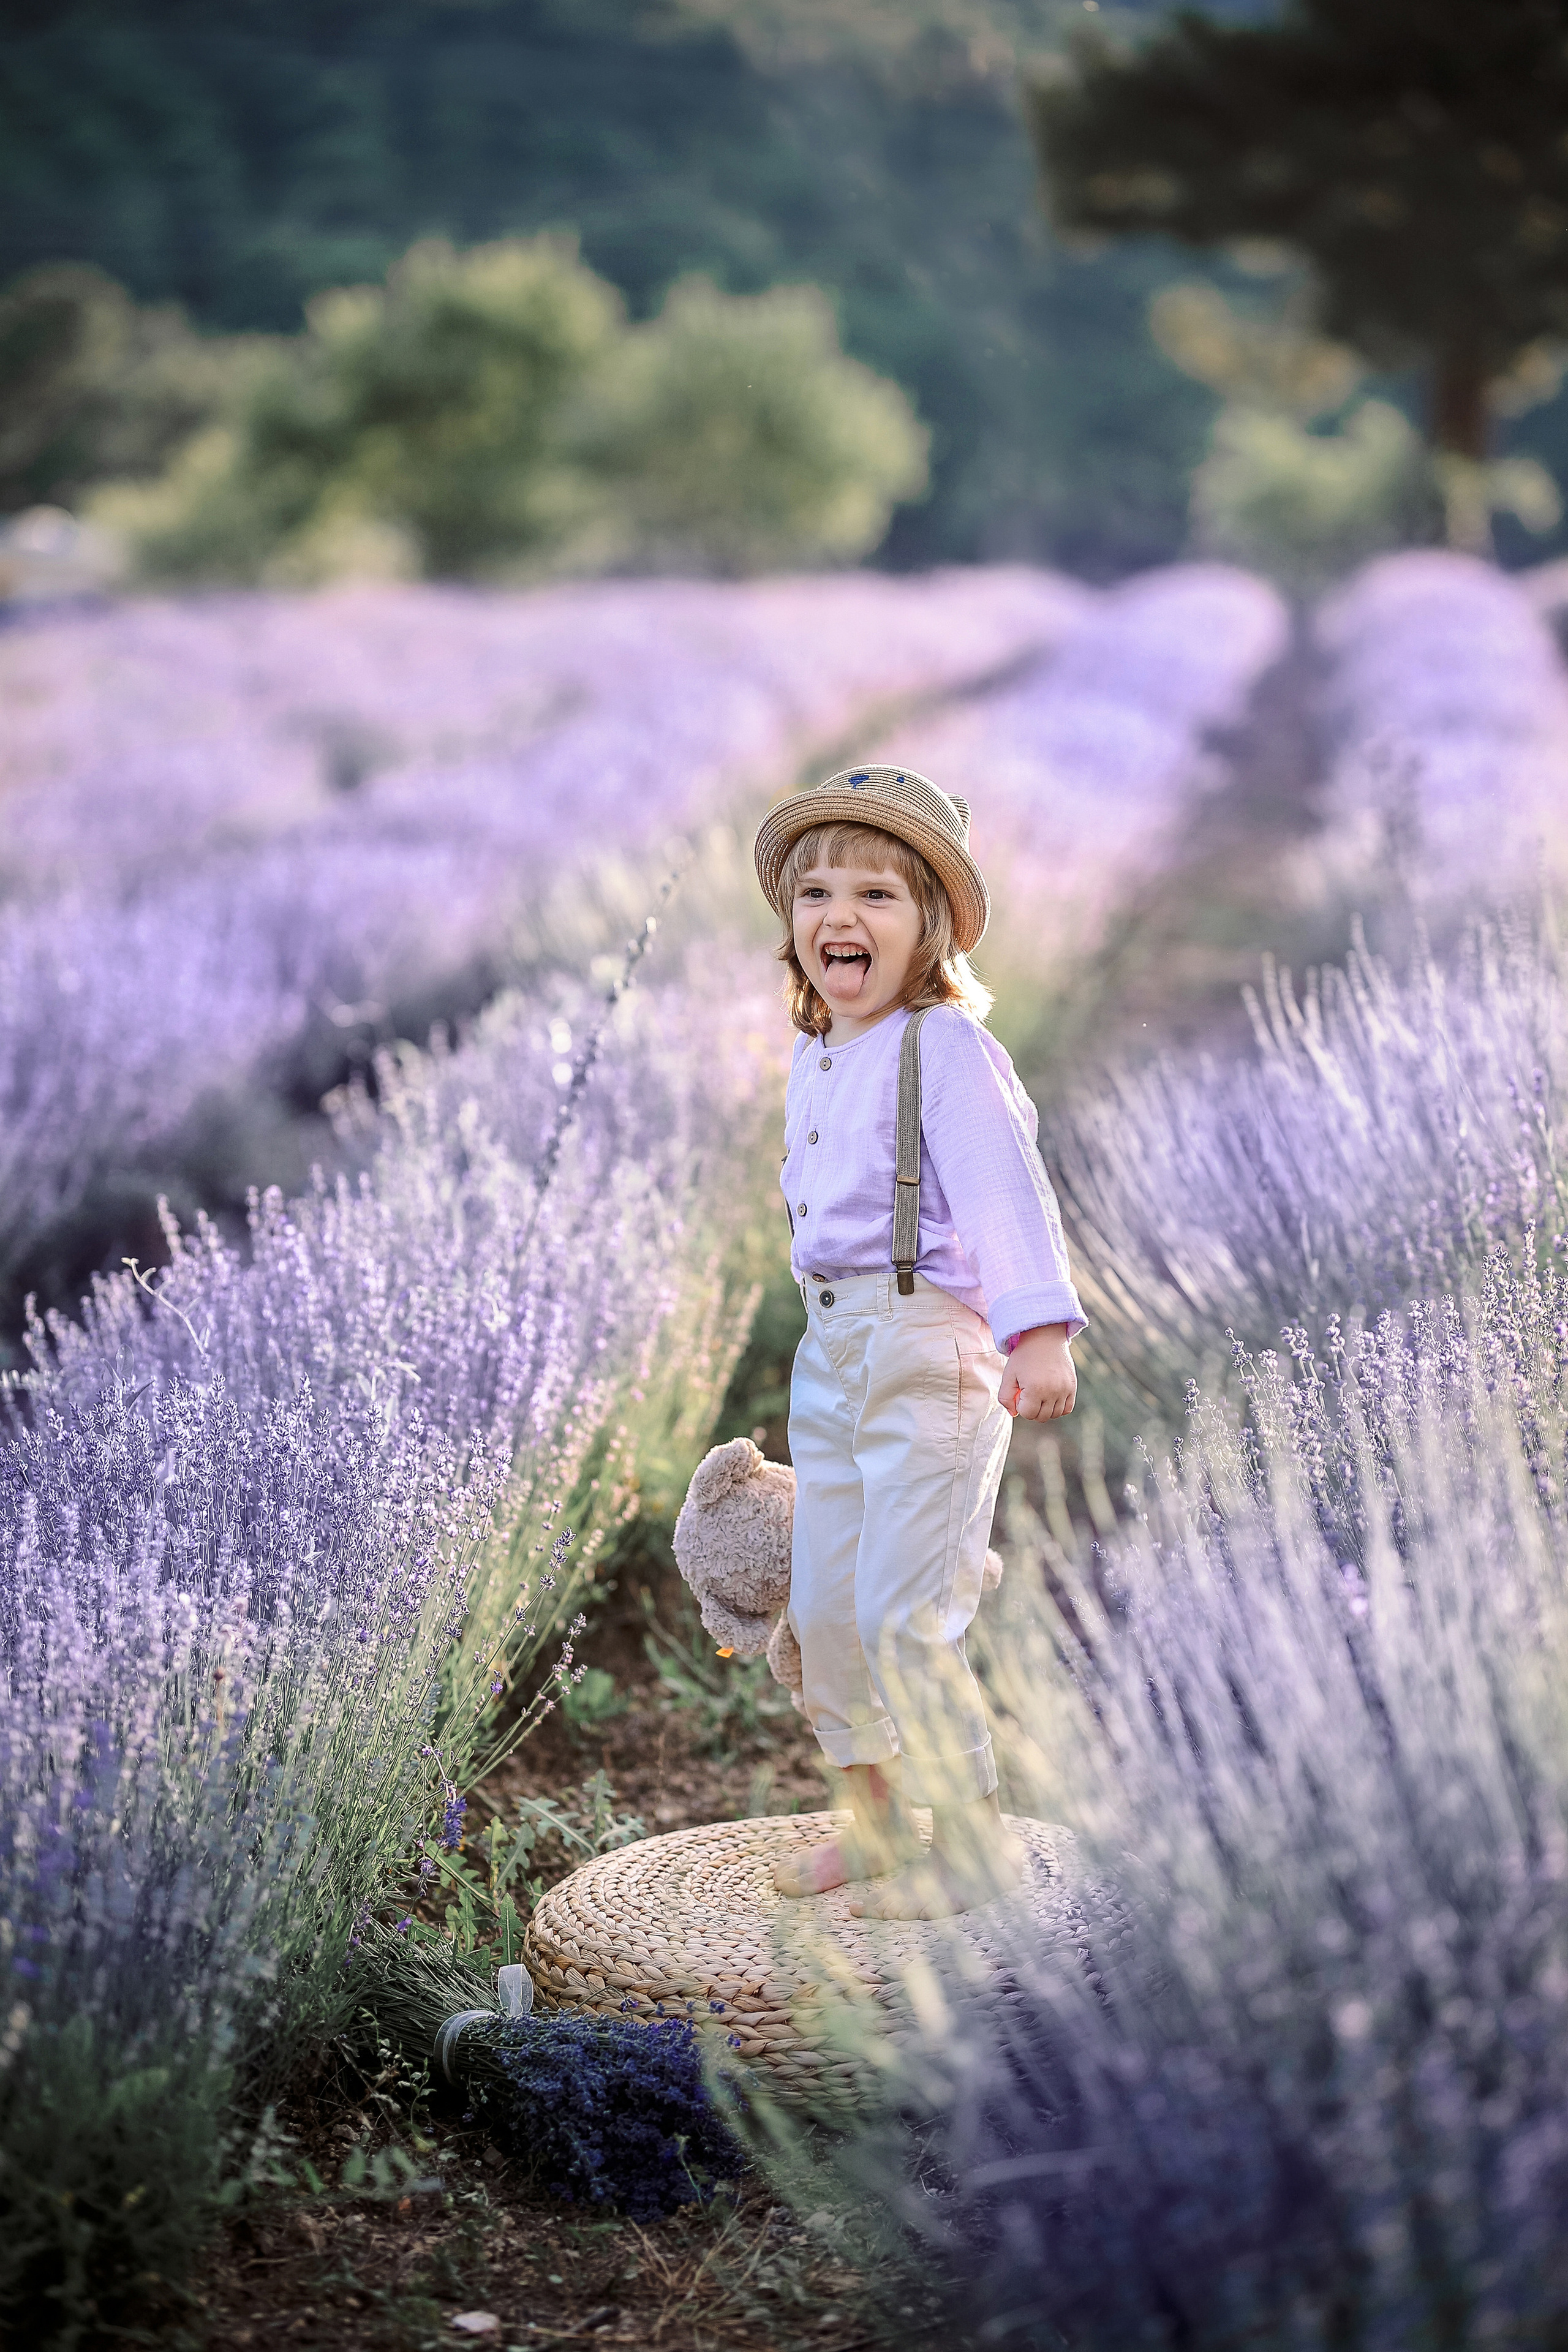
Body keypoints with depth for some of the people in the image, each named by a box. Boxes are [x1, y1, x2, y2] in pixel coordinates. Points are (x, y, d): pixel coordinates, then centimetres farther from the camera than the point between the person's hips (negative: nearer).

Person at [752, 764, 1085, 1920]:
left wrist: (1038, 1332, -32)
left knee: (903, 1615, -8)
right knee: (821, 1611, 12)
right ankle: (877, 1822, 29)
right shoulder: (812, 1055, 13)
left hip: (928, 1354, -8)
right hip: (829, 1349, 8)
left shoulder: (947, 1046, -12)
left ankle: (975, 1839, 9)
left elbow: (1006, 1189, -22)